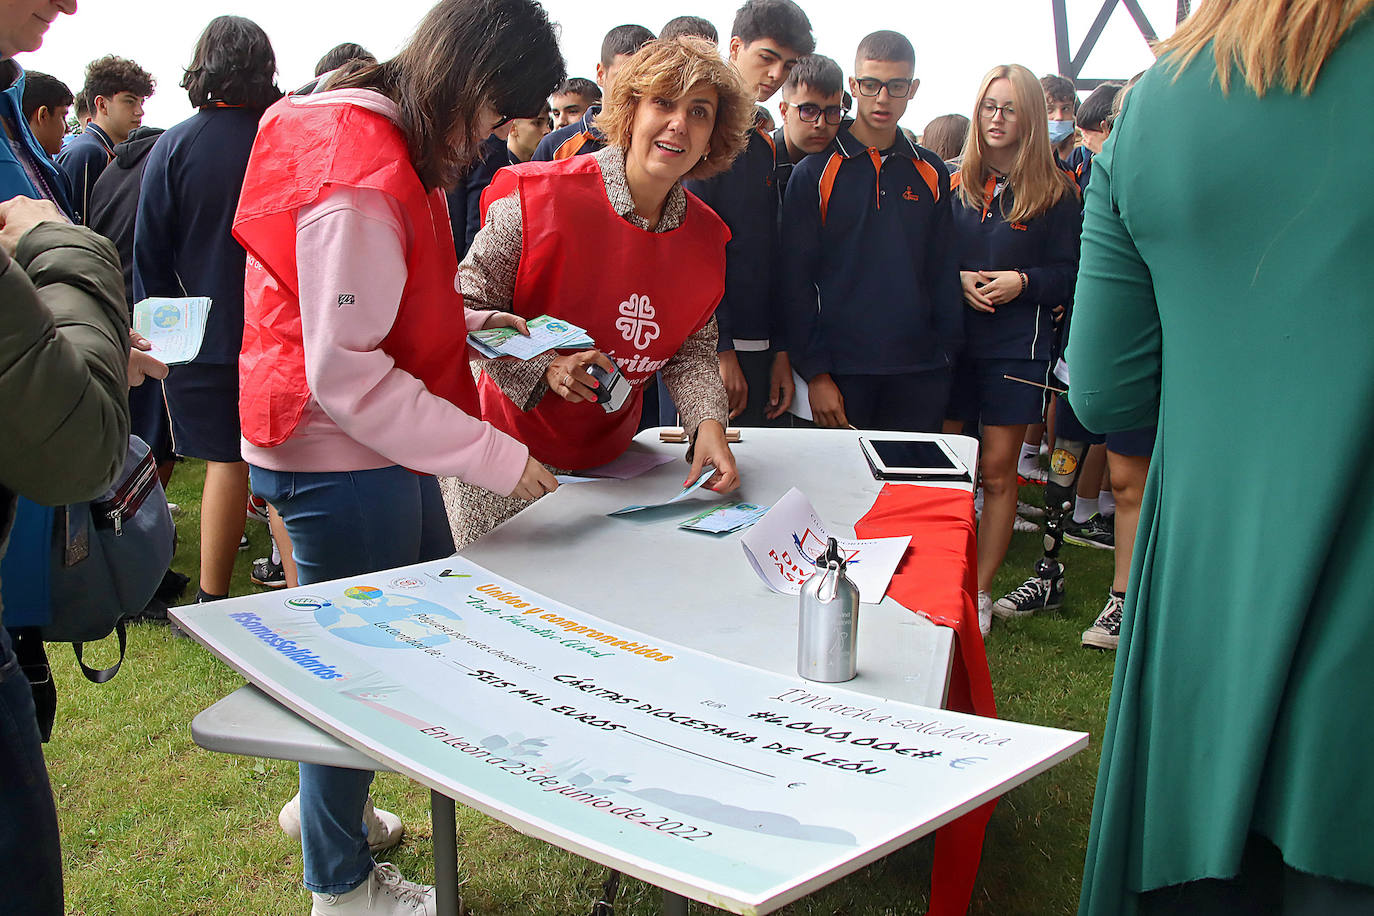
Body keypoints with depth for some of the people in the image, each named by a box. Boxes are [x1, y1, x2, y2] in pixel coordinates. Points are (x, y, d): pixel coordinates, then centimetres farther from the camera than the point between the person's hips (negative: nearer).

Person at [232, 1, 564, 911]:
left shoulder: (393, 143, 9)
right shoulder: (360, 178, -24)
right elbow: (344, 374, -26)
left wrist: (471, 322, 5)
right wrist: (496, 456, -25)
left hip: (375, 451, 10)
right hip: (338, 460, -10)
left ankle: (329, 800, 41)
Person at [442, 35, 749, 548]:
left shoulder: (706, 236, -1)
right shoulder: (542, 197, -17)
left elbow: (692, 350, 4)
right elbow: (470, 305, -13)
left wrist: (708, 424, -14)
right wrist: (545, 368, -27)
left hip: (608, 460, 4)